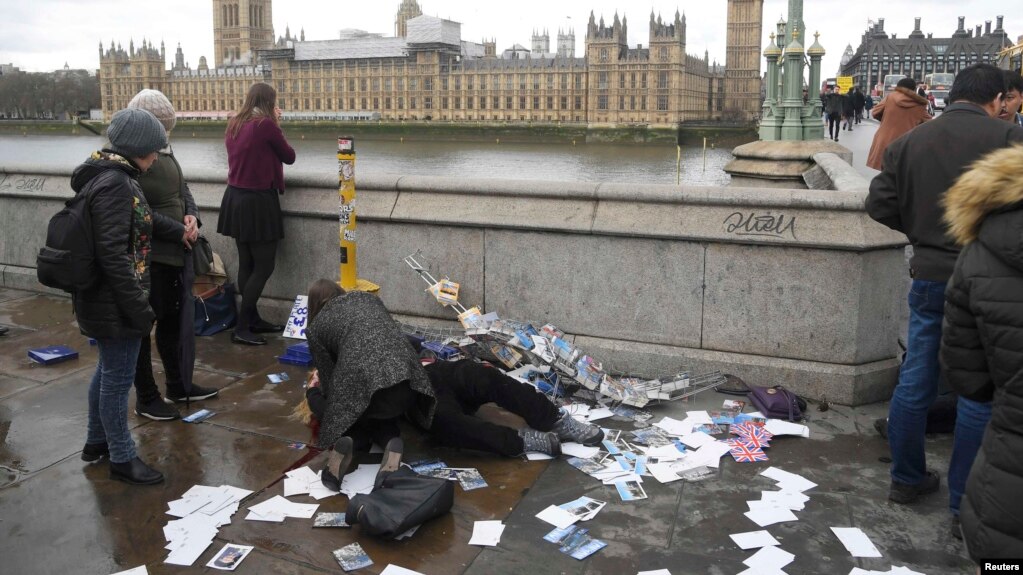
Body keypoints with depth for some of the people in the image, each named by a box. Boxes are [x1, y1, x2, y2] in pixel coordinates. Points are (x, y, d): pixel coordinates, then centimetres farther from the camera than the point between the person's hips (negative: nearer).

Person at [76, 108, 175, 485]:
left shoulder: (107, 175, 9)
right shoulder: (115, 185, -23)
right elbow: (114, 255, -26)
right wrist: (141, 311, -23)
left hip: (102, 299, 10)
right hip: (114, 303, -10)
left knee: (108, 370, 23)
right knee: (119, 379, 3)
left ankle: (97, 442, 40)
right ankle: (122, 459, 18)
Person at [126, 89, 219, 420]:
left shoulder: (165, 152, 10)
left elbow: (182, 190, 17)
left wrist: (192, 216, -3)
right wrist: (179, 231, -16)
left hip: (174, 252, 9)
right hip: (146, 255, -8)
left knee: (172, 319, 18)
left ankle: (178, 386, 33)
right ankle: (146, 399, 17)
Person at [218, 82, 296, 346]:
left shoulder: (234, 123, 8)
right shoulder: (266, 124, -14)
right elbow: (289, 157, -4)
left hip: (236, 198, 8)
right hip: (258, 201, -8)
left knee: (246, 264, 13)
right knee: (264, 267, -2)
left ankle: (253, 319, 23)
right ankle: (241, 328, -3)